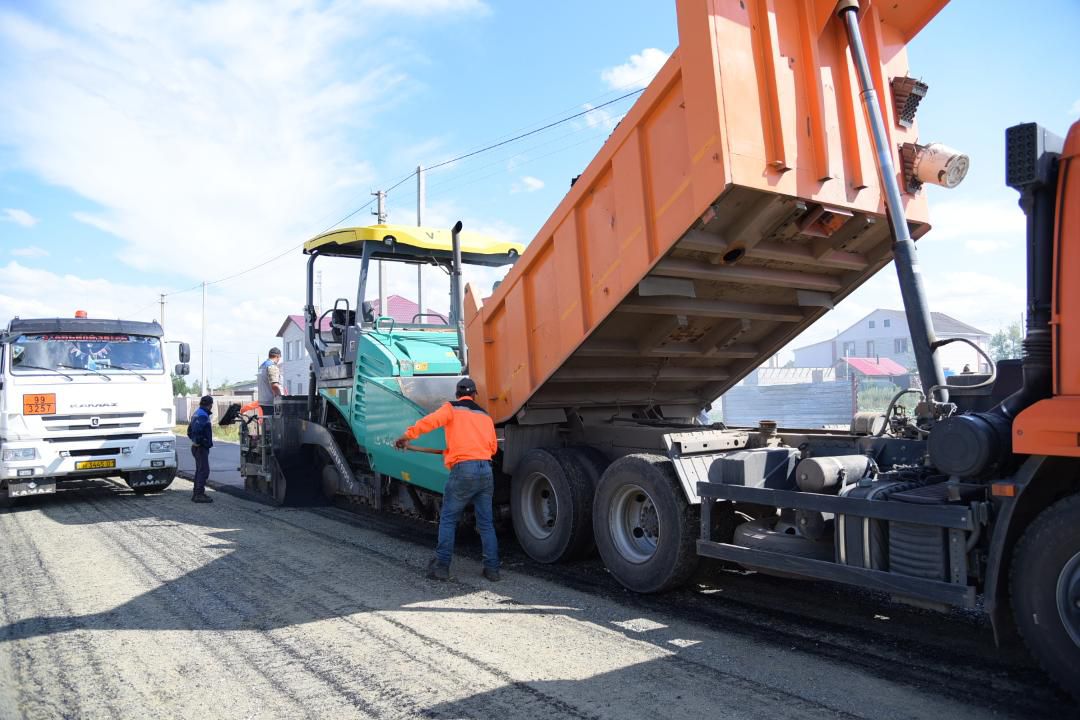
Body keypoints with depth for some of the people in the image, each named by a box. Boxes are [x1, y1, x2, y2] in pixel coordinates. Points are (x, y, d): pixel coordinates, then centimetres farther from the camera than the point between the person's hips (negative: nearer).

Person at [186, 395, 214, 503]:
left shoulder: (197, 413, 16)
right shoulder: (203, 415, -17)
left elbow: (190, 431, 24)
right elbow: (197, 430, -30)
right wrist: (200, 441, -20)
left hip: (196, 447, 11)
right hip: (201, 448, -11)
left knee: (200, 470, 17)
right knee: (204, 470, -9)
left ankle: (196, 493, 23)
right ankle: (199, 494, -10)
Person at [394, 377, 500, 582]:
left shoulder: (452, 408, 4)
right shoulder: (485, 416, 19)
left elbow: (429, 422, -13)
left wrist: (406, 437, -7)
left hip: (464, 470, -5)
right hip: (486, 470, 5)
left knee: (448, 519, 7)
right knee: (486, 523, 10)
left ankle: (441, 566, 6)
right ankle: (492, 568, 10)